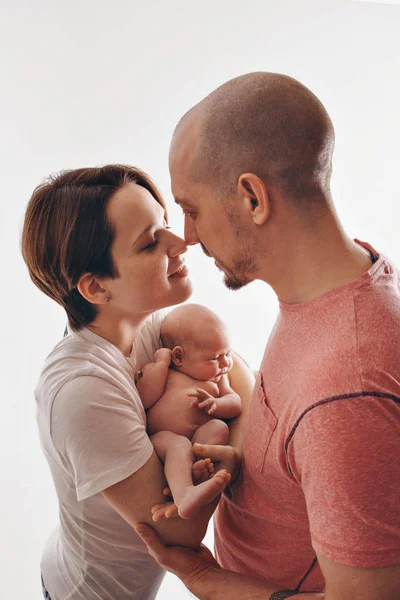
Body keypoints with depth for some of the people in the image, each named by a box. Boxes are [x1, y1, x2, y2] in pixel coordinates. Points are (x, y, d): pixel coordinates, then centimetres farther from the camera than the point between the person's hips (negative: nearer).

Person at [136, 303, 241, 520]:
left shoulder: (217, 378, 27)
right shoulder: (156, 371, 15)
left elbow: (236, 404, 15)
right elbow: (143, 401, -2)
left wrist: (215, 404, -7)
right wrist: (161, 363, 1)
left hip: (202, 437, 3)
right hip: (161, 439, -3)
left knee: (218, 427, -26)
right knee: (178, 443, -35)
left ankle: (197, 470, -48)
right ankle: (184, 496, -57)